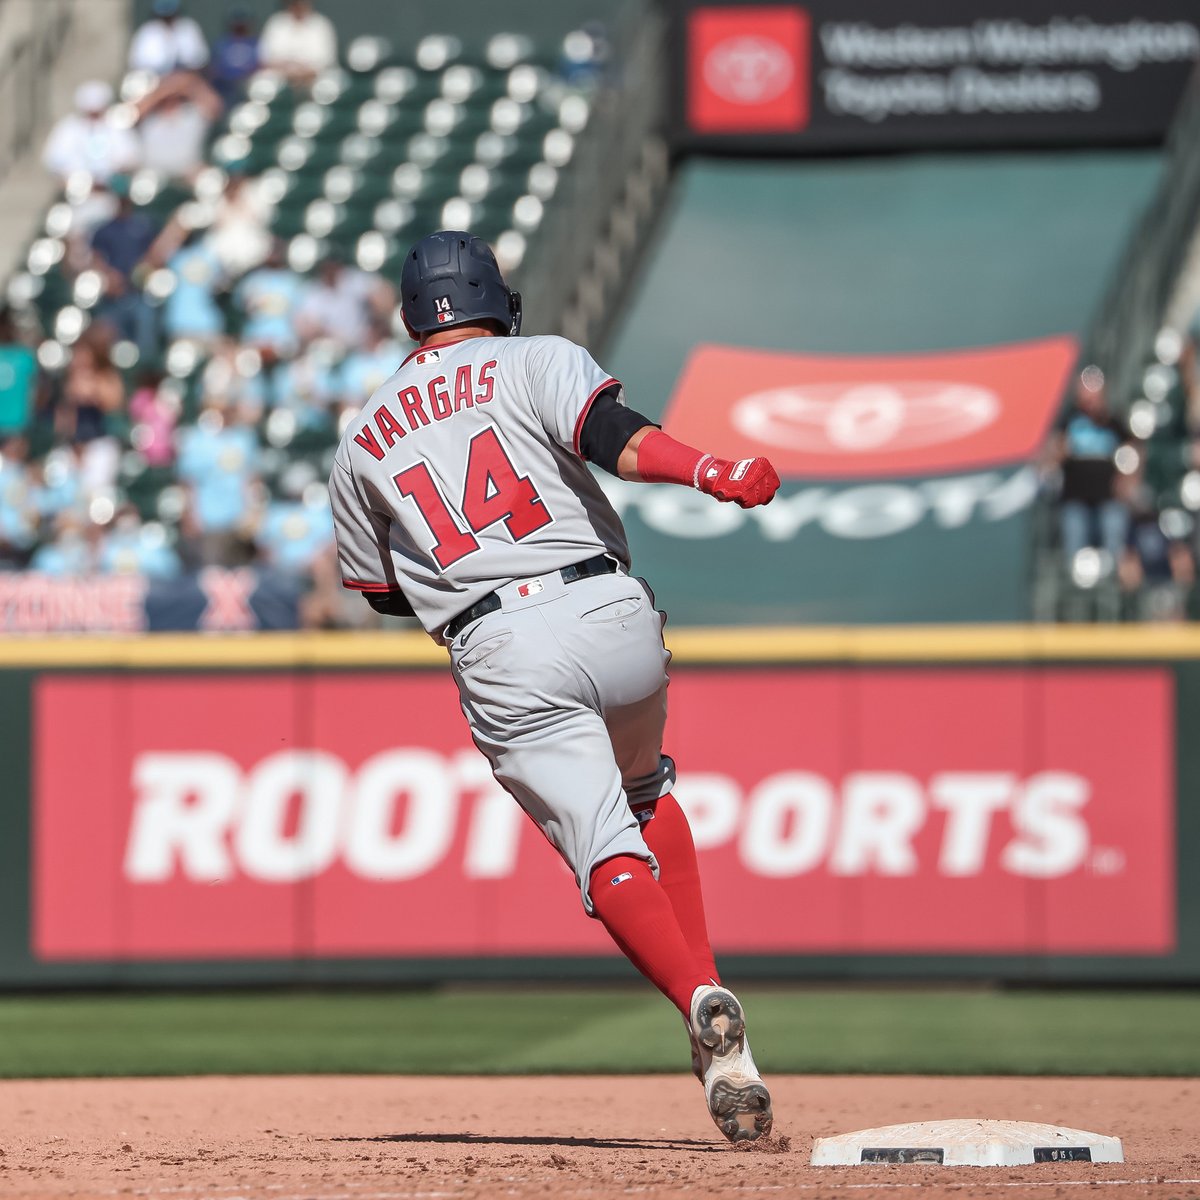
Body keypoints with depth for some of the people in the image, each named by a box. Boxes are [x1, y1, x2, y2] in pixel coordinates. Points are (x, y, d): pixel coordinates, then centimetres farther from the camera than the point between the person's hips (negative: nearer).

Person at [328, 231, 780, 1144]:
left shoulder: (363, 441, 20)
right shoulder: (538, 361, 10)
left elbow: (385, 594, 27)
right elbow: (610, 434, -12)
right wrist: (711, 475, -25)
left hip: (498, 657, 0)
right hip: (608, 613, 0)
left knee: (607, 854, -6)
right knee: (645, 788, 28)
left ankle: (700, 1001, -33)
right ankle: (703, 986, 12)